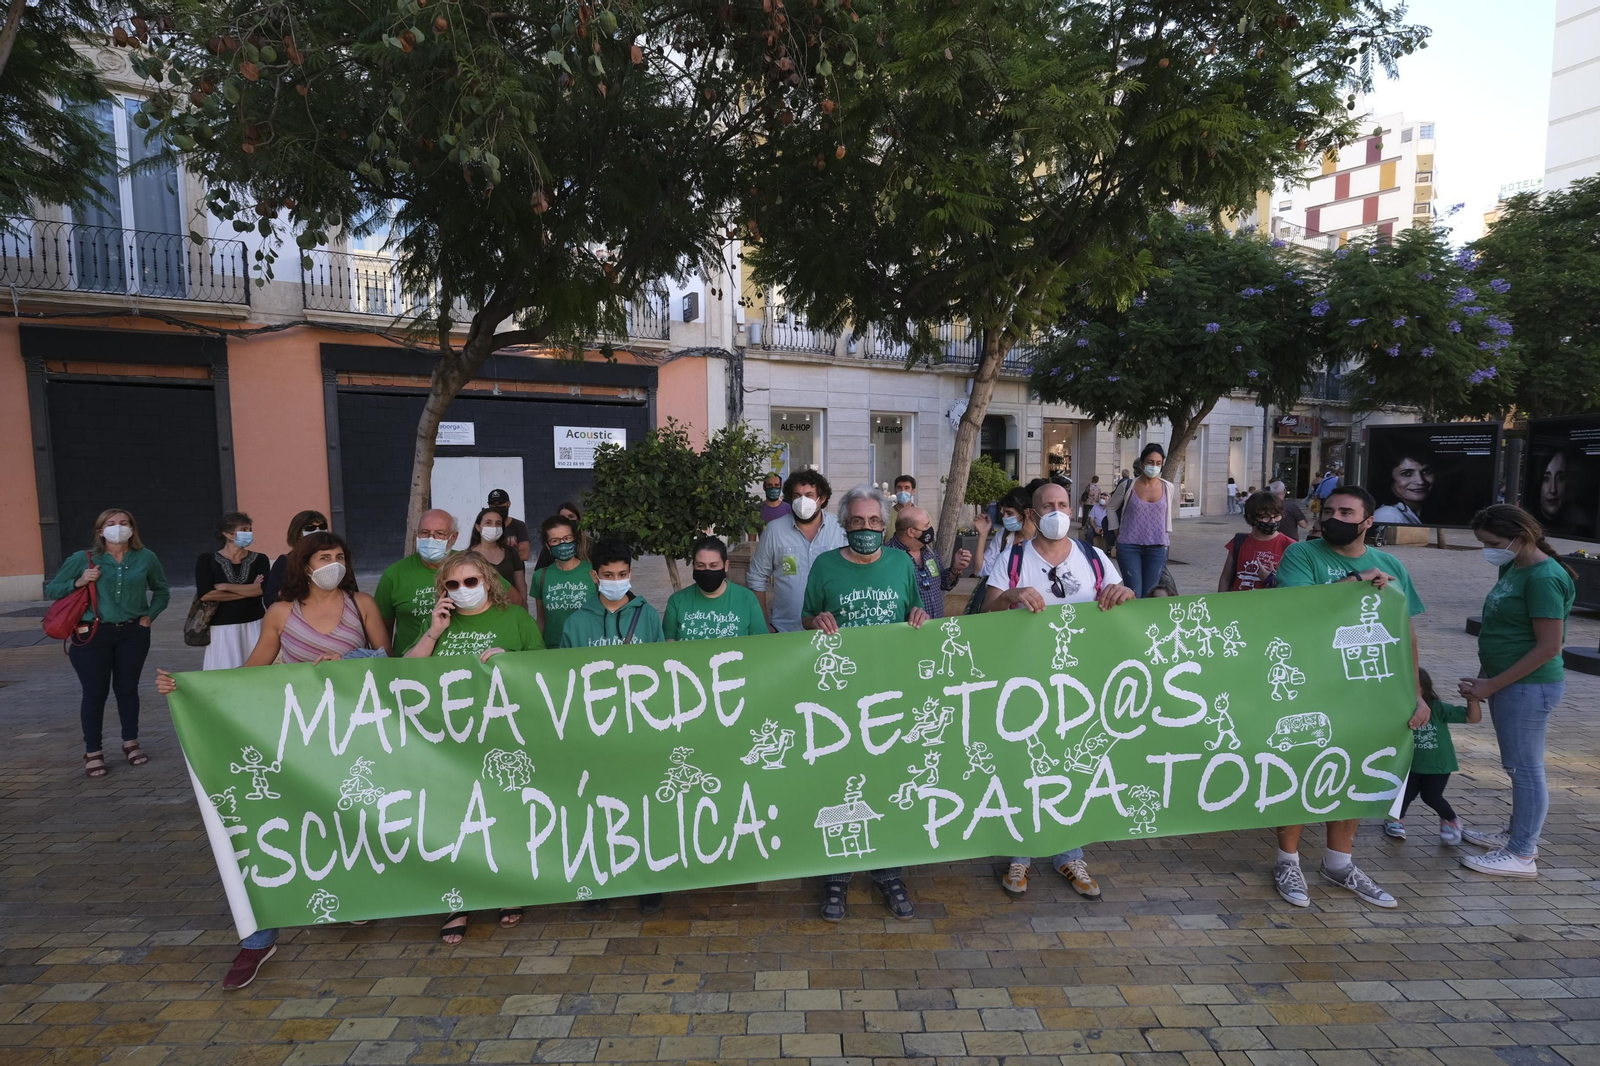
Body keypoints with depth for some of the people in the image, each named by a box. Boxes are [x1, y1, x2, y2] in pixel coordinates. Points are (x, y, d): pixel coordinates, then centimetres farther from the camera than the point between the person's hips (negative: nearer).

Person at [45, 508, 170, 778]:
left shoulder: (146, 558, 3)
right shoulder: (83, 559, -2)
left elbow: (162, 590, 17)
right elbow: (50, 590, 3)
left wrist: (149, 616, 6)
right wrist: (78, 582, -13)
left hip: (133, 634, 2)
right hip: (92, 636, -2)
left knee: (127, 688, 11)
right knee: (95, 692, 1)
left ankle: (131, 744, 24)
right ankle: (93, 753, 13)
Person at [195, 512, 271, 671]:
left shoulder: (259, 559, 4)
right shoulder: (207, 559, 2)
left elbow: (263, 589, -11)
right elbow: (205, 594, -11)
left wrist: (225, 587, -11)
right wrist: (248, 591, -9)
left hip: (254, 627, 1)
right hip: (222, 629, -1)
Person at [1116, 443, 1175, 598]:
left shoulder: (1168, 488, 2)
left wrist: (1166, 535, 17)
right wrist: (1118, 532, 7)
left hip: (1157, 548, 2)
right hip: (1129, 546, -2)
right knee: (1133, 594, -5)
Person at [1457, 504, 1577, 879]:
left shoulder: (1543, 578, -19)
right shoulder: (1512, 568, 9)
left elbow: (1548, 647, -20)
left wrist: (1491, 685, -17)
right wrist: (1484, 676, 14)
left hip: (1529, 686, -9)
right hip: (1507, 683, 9)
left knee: (1525, 767, 1)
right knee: (1517, 765, 18)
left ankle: (1521, 855, 11)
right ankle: (1519, 833, 32)